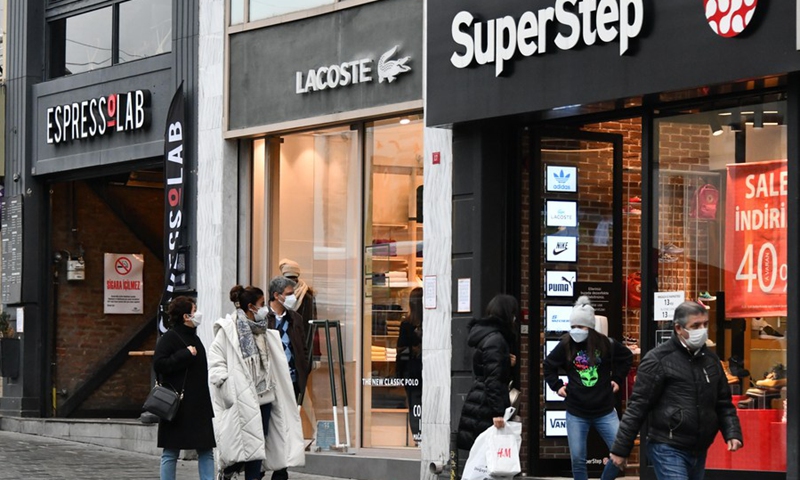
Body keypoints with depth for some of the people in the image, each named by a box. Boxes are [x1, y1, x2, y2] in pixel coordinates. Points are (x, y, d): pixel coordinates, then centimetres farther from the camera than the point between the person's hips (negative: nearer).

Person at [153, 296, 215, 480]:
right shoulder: (169, 338, -9)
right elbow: (159, 364, -21)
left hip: (198, 406, 8)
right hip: (178, 407, -8)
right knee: (171, 452, 0)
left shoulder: (194, 338, 16)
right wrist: (185, 354, -19)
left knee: (206, 450, 3)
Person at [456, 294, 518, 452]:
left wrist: (508, 362, 7)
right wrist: (497, 412, -22)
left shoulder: (486, 334, 16)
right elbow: (493, 379, -20)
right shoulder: (495, 339, -14)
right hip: (486, 409, -10)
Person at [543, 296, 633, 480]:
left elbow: (627, 357, 14)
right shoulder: (565, 346, -5)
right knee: (578, 459, 3)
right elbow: (548, 366, 13)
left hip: (605, 411, 0)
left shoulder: (606, 344, -6)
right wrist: (557, 386, 6)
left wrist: (618, 379, 9)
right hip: (576, 413, 0)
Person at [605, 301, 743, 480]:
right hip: (668, 449, -7)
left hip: (699, 451, 7)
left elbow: (723, 403, 17)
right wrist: (621, 449, -8)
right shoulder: (658, 360, -8)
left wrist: (732, 433, 0)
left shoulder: (710, 359, 11)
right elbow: (637, 407, -8)